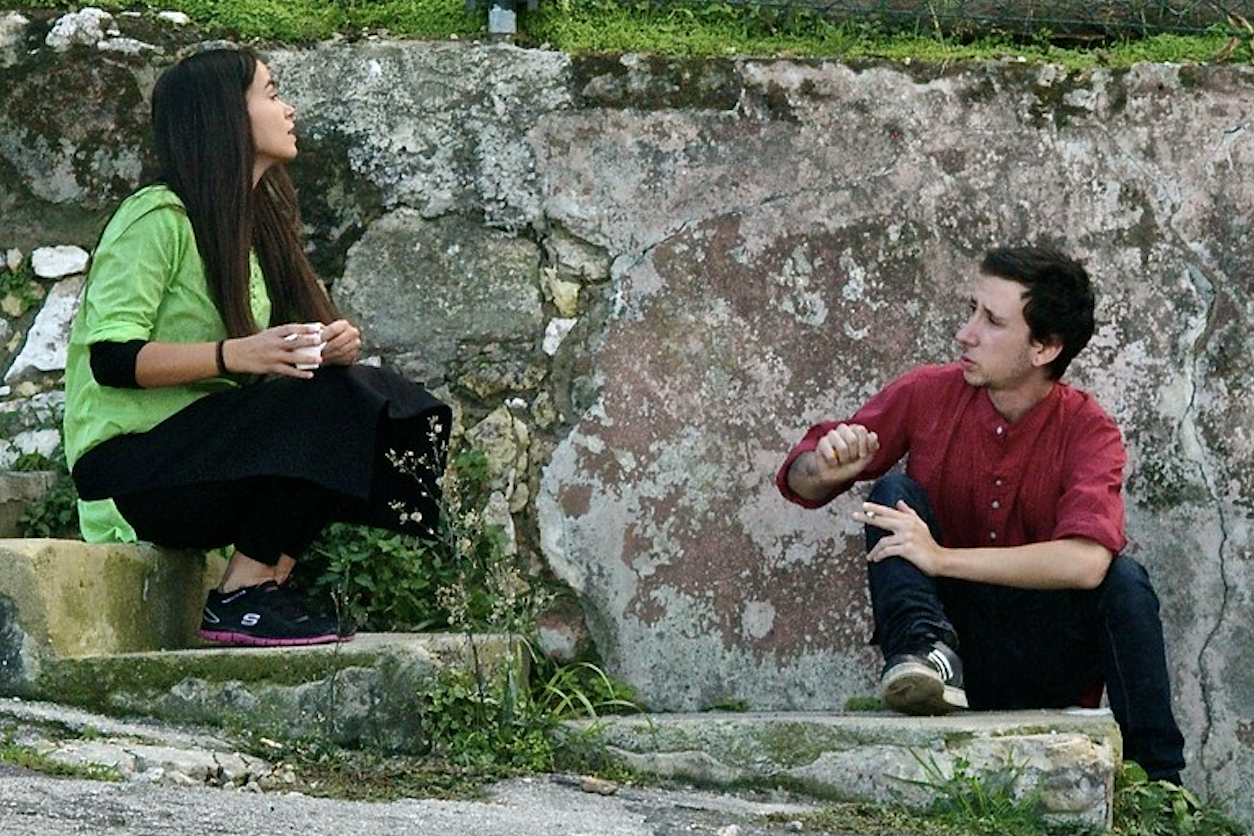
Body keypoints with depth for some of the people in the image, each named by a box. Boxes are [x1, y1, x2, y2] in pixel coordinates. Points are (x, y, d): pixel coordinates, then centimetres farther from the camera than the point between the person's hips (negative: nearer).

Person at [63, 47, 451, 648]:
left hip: (211, 451, 8)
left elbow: (286, 356, 13)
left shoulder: (259, 222, 17)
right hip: (126, 463, -8)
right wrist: (235, 355, -29)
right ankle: (239, 599, -20)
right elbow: (110, 357, -18)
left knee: (391, 409, -10)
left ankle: (266, 581, -10)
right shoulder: (158, 218, -10)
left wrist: (330, 348, -10)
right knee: (329, 403, -26)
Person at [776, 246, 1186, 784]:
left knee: (1123, 579, -28)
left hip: (1044, 666, -2)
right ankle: (923, 652, -35)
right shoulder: (926, 395, -4)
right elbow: (801, 485, 4)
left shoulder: (1088, 430, -11)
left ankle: (1158, 784, -22)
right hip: (949, 628, 2)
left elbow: (1085, 562, -30)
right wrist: (826, 467, -22)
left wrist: (941, 558, -32)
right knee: (894, 491, -15)